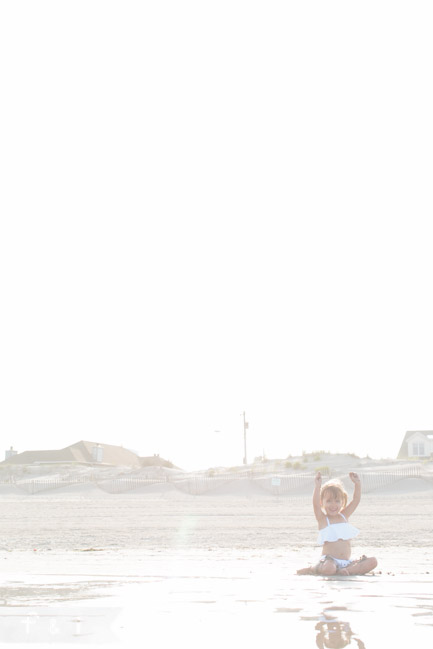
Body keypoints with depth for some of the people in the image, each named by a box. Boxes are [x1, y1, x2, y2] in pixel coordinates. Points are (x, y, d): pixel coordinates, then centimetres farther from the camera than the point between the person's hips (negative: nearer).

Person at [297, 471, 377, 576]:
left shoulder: (344, 516, 15)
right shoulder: (322, 519, 1)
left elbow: (356, 500, 8)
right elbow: (315, 504, -16)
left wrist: (357, 484, -5)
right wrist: (317, 486, -26)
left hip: (346, 563, 5)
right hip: (329, 560, -5)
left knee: (372, 562, -14)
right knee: (329, 568, -40)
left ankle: (343, 571, -21)